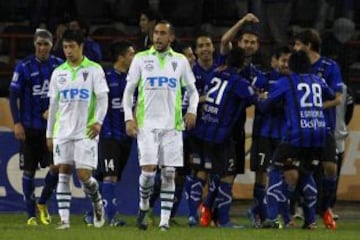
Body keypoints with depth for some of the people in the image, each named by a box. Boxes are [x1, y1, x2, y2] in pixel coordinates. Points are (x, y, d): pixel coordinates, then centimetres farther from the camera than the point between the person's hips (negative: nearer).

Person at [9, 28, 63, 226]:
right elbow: (14, 96, -2)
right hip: (30, 127, -1)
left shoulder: (59, 65, 2)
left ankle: (43, 203, 15)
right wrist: (17, 123, -9)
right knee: (29, 170, 3)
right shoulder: (24, 67, -3)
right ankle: (31, 215, 11)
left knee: (56, 167, -9)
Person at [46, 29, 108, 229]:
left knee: (84, 174, -7)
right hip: (63, 131, 4)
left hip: (86, 132, -3)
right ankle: (64, 218, -4)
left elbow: (102, 98, -4)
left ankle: (98, 203, 23)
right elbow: (53, 104, 15)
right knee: (63, 174, -3)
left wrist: (98, 121, -20)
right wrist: (50, 134, 14)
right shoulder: (58, 73, 11)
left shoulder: (94, 70, 0)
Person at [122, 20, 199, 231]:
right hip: (147, 124, -1)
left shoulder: (180, 61, 7)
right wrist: (129, 118, -4)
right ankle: (143, 206, 15)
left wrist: (192, 110, -4)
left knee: (169, 173, -2)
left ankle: (165, 220, 2)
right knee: (148, 170, -11)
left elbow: (192, 90, 15)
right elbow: (129, 90, 7)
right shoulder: (141, 59, 4)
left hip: (172, 125, 1)